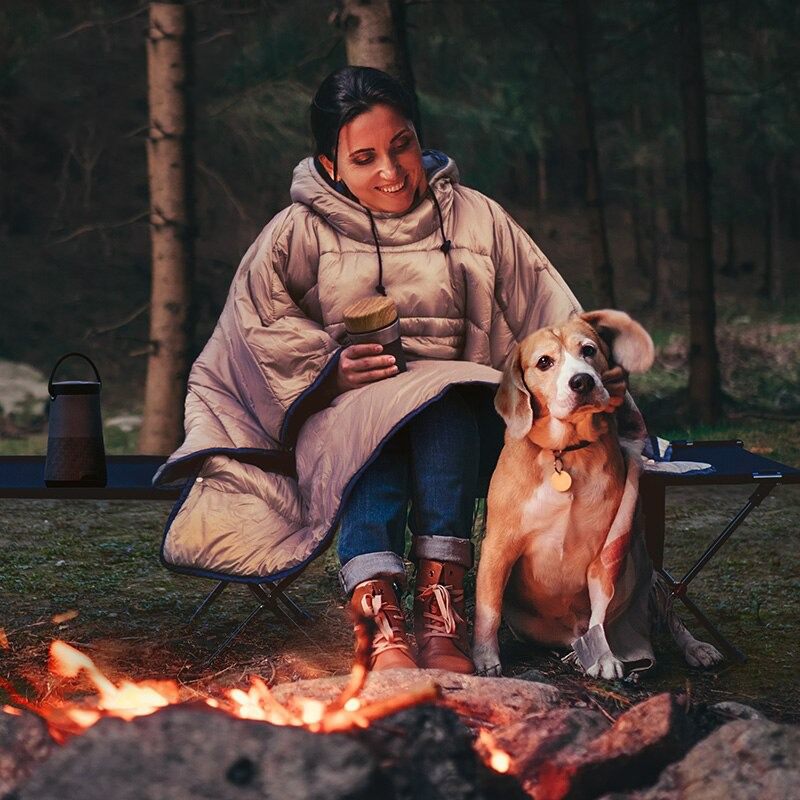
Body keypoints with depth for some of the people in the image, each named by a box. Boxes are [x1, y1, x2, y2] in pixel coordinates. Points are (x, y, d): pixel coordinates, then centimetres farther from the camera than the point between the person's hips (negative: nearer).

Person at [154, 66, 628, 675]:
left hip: (460, 407, 1)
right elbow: (258, 318, 1)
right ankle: (378, 616, -55)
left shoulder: (475, 219, 15)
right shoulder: (299, 232, 13)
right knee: (371, 423, -37)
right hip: (343, 412, -1)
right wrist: (332, 367, -15)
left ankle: (441, 599, -45)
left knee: (440, 407, -36)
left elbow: (550, 318, 9)